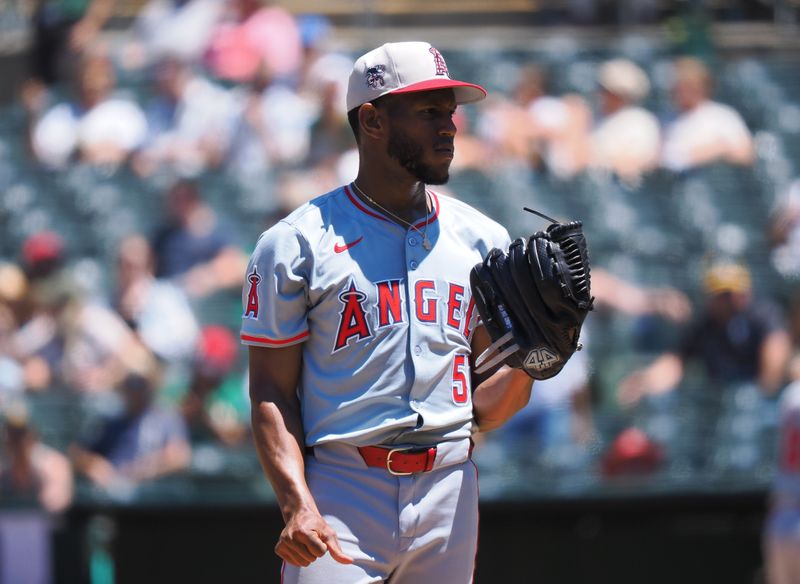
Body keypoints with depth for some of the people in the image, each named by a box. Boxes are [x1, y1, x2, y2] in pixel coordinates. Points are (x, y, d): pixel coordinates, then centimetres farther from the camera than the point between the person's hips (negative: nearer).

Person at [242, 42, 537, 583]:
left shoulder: (483, 240, 13)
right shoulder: (296, 243, 1)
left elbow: (484, 408, 13)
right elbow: (271, 393, -2)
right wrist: (297, 506, -16)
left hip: (449, 492, 4)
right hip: (341, 492, -4)